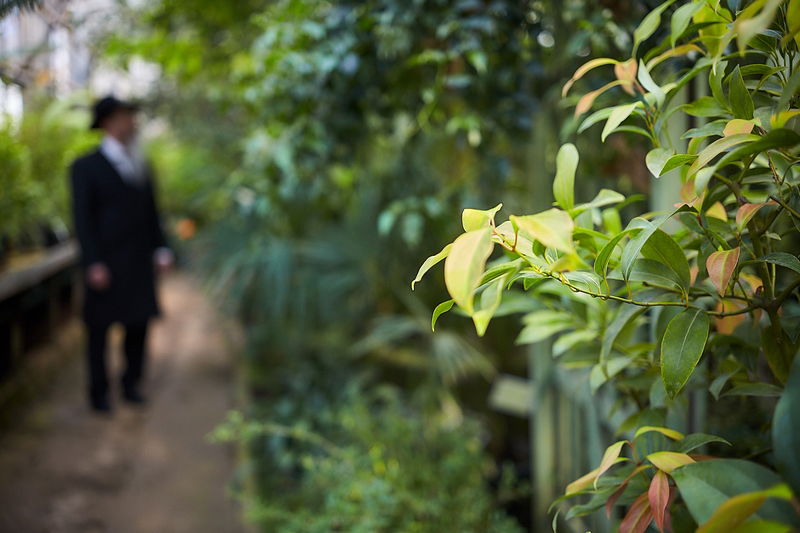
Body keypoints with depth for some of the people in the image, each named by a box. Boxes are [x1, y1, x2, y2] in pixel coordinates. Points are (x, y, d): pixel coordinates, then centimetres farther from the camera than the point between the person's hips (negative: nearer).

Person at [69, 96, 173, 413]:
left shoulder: (141, 168, 15)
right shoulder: (86, 167, -2)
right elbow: (82, 218, -7)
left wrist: (160, 249, 4)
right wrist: (93, 264, -15)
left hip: (139, 265, 5)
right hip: (106, 265, -5)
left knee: (139, 325, 9)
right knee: (99, 329, 4)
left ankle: (131, 385, 24)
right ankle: (99, 393, 16)